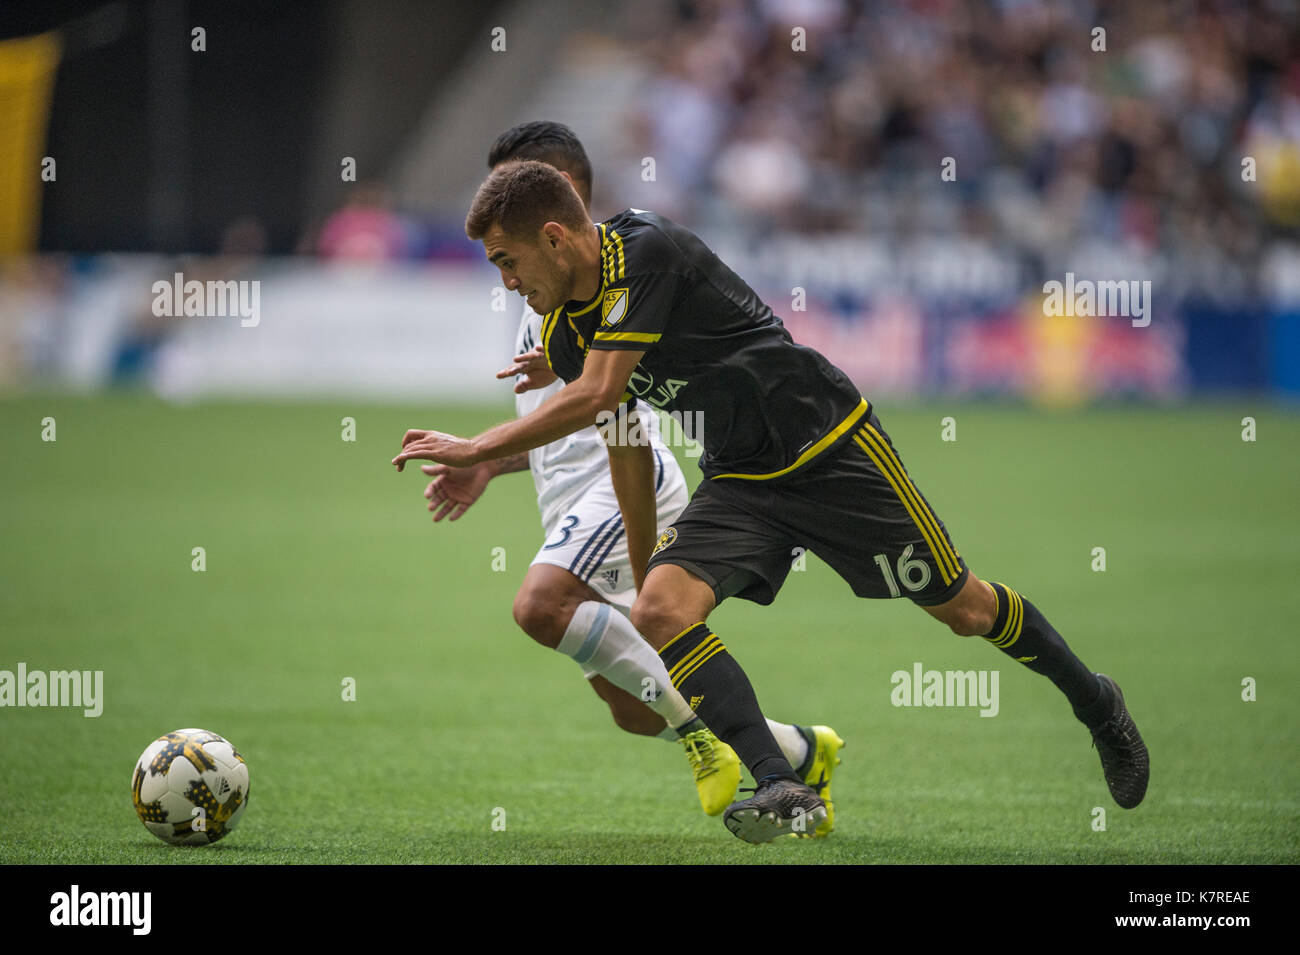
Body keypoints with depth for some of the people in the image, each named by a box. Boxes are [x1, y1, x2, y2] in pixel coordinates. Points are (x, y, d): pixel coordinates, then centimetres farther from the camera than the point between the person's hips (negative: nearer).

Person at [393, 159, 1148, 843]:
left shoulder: (648, 252, -24)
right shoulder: (565, 331, 1)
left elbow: (594, 400, -28)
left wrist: (475, 448, -23)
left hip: (832, 443, -7)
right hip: (739, 482, 7)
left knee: (962, 607, 5)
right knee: (660, 611, -19)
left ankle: (1097, 705, 32)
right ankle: (784, 788, -21)